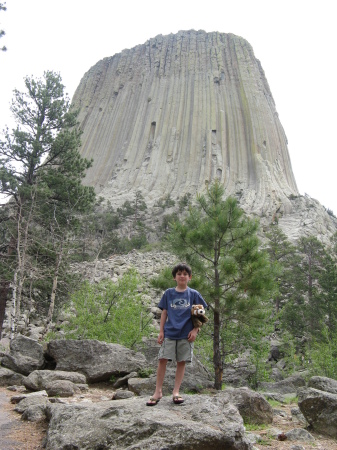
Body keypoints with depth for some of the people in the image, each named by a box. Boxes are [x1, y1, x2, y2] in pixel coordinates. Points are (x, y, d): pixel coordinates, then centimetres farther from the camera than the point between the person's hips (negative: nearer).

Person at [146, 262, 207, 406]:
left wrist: (195, 330, -2)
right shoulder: (168, 293, 7)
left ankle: (176, 392, 17)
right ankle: (158, 391, 9)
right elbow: (164, 313, 9)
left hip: (186, 334, 0)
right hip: (169, 333, 0)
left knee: (181, 362, 5)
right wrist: (161, 331, 4)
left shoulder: (193, 294, 5)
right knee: (162, 359, -4)